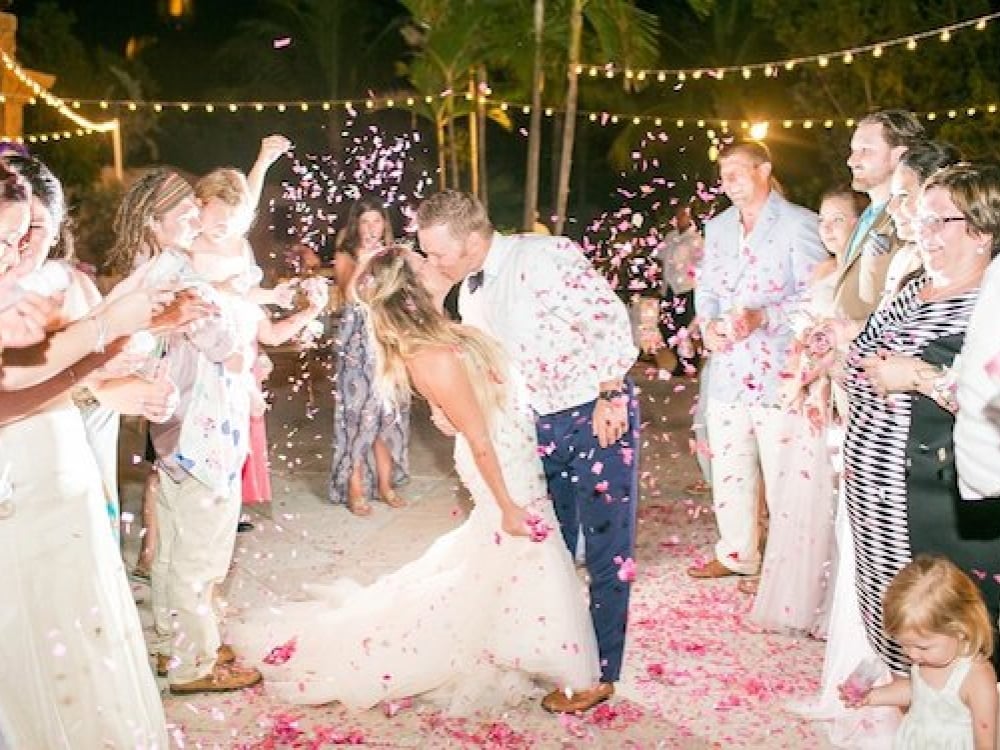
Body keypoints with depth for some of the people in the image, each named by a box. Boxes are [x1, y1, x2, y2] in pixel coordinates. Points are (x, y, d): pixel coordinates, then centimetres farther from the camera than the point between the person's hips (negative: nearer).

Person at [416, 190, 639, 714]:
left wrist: (609, 398, -20)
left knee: (606, 548, 1)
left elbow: (608, 319, -22)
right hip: (542, 421, 8)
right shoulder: (470, 293, 6)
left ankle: (601, 674, 12)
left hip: (600, 413, -7)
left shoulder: (545, 257, -20)